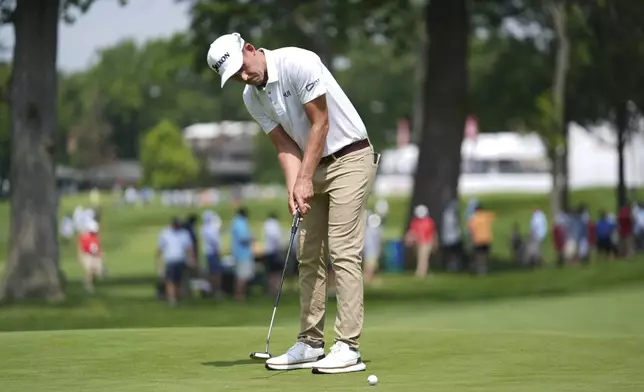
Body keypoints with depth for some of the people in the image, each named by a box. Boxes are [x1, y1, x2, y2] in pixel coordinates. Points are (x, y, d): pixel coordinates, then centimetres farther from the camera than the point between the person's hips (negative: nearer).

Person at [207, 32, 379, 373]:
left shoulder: (298, 63, -21)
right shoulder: (252, 99, 2)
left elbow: (320, 123, -19)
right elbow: (286, 146, -1)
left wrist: (305, 179, -19)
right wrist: (293, 188, -18)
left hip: (350, 159, -8)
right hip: (315, 167, 8)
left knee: (343, 252, -14)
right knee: (309, 255, 7)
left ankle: (348, 348, -16)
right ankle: (311, 344, 12)